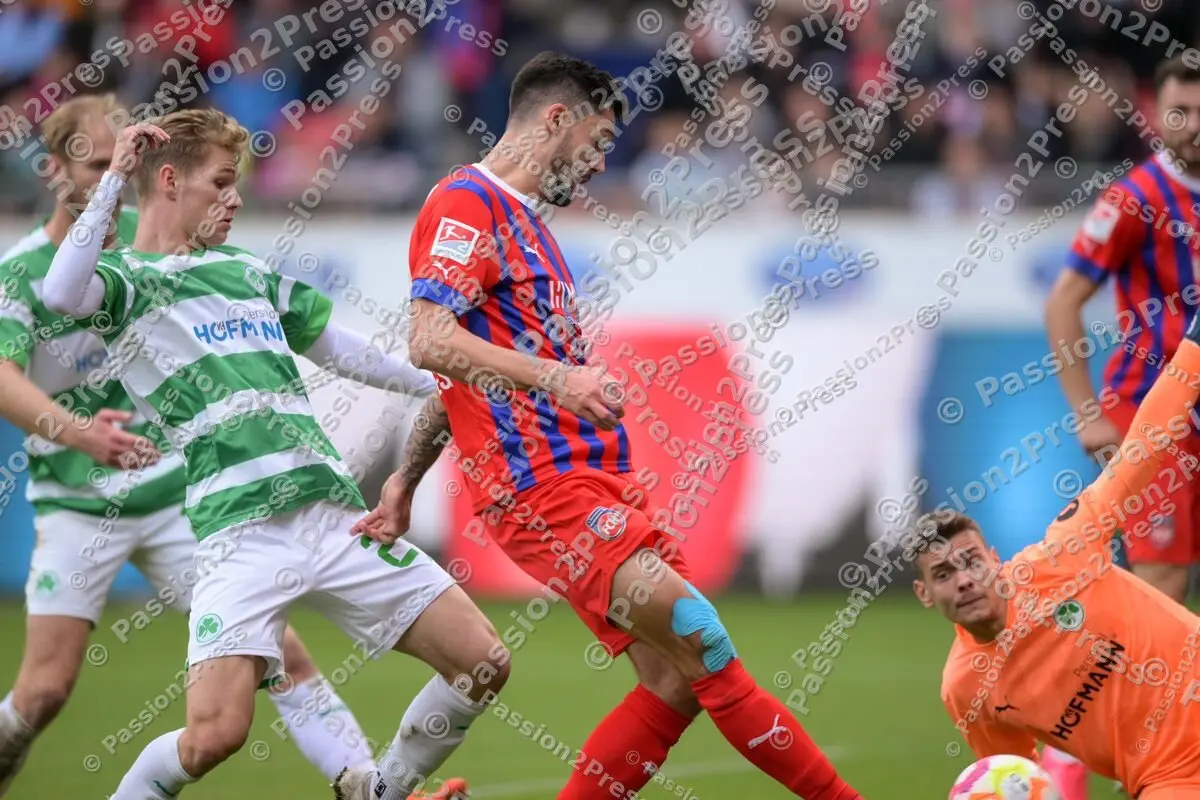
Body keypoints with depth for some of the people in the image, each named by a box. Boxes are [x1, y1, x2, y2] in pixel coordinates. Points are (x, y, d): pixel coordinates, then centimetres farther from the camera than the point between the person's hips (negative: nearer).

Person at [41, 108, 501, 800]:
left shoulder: (247, 272, 25)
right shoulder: (125, 277, 5)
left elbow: (343, 349, 36)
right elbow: (63, 294, -20)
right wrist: (114, 179, -14)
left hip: (336, 514, 7)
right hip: (243, 528, -7)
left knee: (483, 664, 1)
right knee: (216, 732, -21)